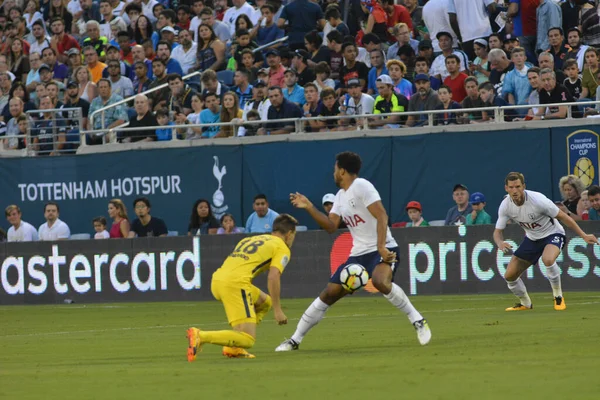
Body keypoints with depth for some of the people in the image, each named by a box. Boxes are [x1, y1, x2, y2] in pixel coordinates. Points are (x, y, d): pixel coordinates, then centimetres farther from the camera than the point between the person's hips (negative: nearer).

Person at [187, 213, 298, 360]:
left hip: (217, 278, 8)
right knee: (247, 340, -8)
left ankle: (233, 347, 17)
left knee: (264, 302, 29)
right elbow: (273, 277, -7)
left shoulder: (249, 239, 30)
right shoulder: (282, 248, 7)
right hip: (235, 283, -8)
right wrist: (278, 310, -5)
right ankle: (200, 336, -26)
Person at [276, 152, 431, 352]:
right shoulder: (340, 196, 15)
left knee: (380, 282, -38)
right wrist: (309, 207, 5)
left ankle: (418, 322, -23)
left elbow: (381, 216, -21)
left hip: (383, 250, -8)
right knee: (329, 293, 4)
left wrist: (381, 247, -30)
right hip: (358, 254, 8)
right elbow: (331, 226, 13)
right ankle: (295, 340, 12)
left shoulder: (361, 186, -12)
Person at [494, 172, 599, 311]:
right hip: (532, 238, 6)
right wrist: (500, 243, -31)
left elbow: (562, 216, -18)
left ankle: (558, 297, -16)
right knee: (509, 275, 1)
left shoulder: (537, 200, -29)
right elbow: (497, 232, -5)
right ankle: (525, 304, 29)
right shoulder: (505, 206, -15)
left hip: (552, 234, -6)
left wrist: (583, 236, -17)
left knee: (547, 259, -38)